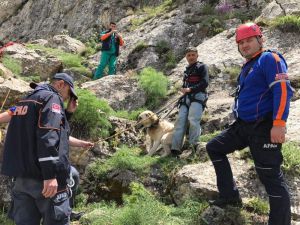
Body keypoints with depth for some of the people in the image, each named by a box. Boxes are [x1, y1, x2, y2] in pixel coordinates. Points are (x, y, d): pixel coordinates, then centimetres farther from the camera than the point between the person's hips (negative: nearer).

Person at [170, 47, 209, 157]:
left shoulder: (202, 67, 7)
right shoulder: (186, 70, 29)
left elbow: (205, 83, -6)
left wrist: (190, 89, -13)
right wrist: (183, 90, 11)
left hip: (198, 96, -6)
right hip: (186, 98, 6)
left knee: (193, 119, -25)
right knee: (180, 121, -9)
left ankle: (194, 144, -20)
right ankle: (175, 148, -15)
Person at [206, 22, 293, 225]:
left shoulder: (269, 59, -9)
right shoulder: (247, 67, 18)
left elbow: (283, 90, -20)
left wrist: (279, 124, -30)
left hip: (263, 128, -10)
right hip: (243, 126, 10)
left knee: (271, 178, -7)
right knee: (214, 148, 16)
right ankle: (230, 195, 21)